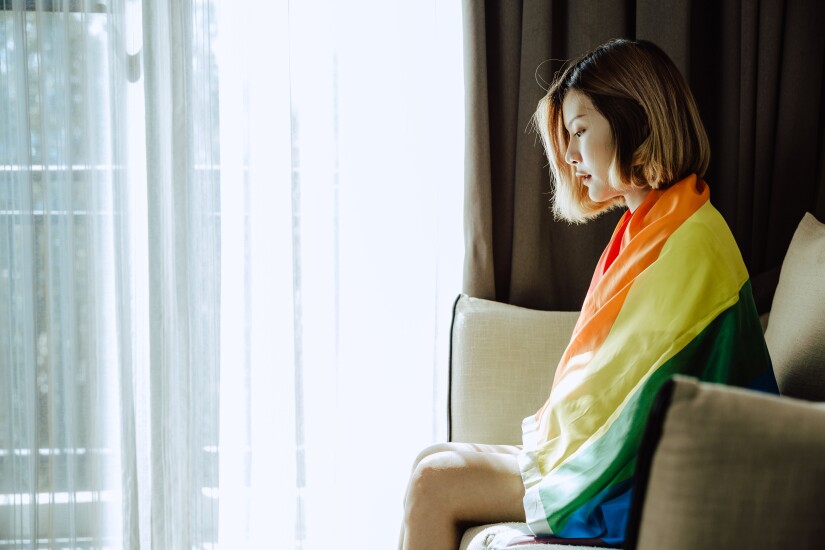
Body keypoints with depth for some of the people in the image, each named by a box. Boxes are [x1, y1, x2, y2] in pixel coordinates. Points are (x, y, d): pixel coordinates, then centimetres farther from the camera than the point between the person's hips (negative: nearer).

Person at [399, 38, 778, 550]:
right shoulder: (647, 227, 12)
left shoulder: (690, 243, -20)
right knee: (432, 460, 5)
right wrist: (549, 430, 4)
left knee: (433, 484, -12)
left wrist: (548, 443, -10)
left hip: (636, 480, -9)